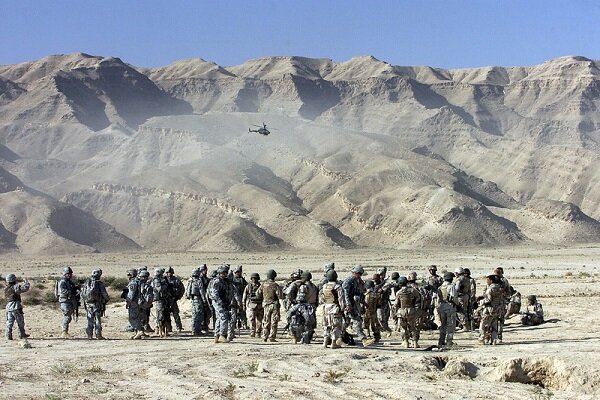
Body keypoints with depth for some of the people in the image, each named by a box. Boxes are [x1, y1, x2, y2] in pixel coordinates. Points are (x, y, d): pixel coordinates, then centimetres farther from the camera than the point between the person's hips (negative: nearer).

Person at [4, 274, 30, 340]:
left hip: (8, 307, 6)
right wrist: (26, 282, 4)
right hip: (16, 307, -6)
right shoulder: (15, 287, -12)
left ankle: (8, 335, -1)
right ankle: (22, 334, 15)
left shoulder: (6, 289, 10)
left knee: (9, 322, 6)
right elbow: (25, 288, -18)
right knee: (20, 322, 7)